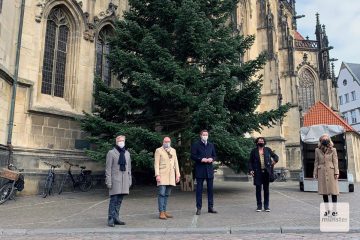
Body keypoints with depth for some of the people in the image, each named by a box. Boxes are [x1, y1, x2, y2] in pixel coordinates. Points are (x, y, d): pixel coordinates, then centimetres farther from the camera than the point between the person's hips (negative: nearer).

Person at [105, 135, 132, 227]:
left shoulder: (127, 153, 15)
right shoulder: (111, 153, -2)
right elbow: (108, 168, -5)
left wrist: (129, 180, 13)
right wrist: (108, 181, -10)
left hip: (124, 180, 5)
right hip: (115, 180, -5)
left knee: (119, 200, 8)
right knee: (114, 199, -5)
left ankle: (116, 218, 17)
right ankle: (111, 219, 3)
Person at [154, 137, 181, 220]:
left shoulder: (173, 150, 17)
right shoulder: (158, 150, 1)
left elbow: (176, 163, 16)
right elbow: (156, 163, -4)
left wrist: (177, 174, 9)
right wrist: (157, 175, -13)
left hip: (171, 175, 5)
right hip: (162, 175, -5)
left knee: (167, 194, 6)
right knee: (161, 193, -8)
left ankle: (164, 211, 13)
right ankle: (161, 212, -4)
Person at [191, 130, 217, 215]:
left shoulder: (211, 145, 16)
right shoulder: (196, 145, 2)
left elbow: (214, 155, 16)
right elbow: (193, 156, -4)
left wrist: (212, 159, -5)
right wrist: (201, 159, -17)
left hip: (209, 169, 4)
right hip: (200, 170, -4)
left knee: (210, 189, 7)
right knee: (199, 189, 0)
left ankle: (210, 207, 17)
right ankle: (198, 208, 7)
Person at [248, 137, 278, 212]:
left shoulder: (268, 149, 10)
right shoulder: (254, 151, 7)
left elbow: (276, 156, 15)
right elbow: (250, 161, 6)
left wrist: (275, 160, -7)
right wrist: (250, 170, -7)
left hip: (266, 172, 1)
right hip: (258, 172, -1)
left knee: (266, 189, 6)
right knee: (258, 189, 1)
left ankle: (266, 206, 13)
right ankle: (259, 206, 10)